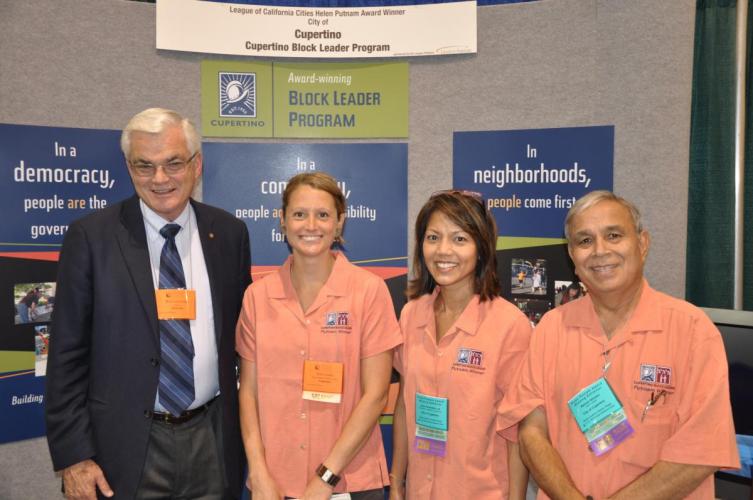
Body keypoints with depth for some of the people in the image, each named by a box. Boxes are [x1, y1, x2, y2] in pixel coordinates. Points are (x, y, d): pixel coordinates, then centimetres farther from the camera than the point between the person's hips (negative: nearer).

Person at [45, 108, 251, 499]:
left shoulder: (229, 232, 1)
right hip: (126, 447, -2)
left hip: (213, 442, 3)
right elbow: (67, 354, -6)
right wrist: (73, 455, -7)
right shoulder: (91, 236, -8)